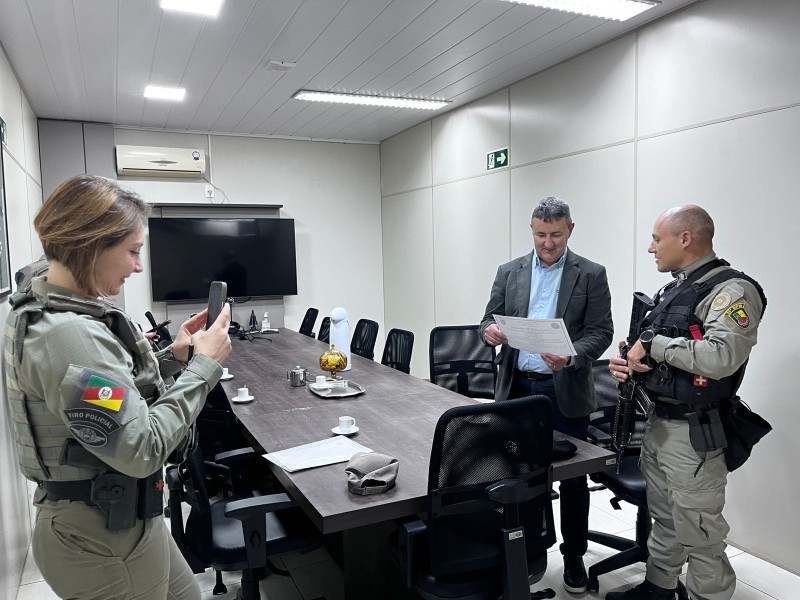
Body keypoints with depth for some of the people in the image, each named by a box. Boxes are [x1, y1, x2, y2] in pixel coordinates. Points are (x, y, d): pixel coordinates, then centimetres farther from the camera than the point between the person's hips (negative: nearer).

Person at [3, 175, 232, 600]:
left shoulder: (41, 309, 2)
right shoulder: (69, 335, -29)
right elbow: (143, 449, -28)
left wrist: (173, 358, -2)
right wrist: (203, 365, -20)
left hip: (118, 516, 9)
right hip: (104, 540, -9)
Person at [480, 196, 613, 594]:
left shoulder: (591, 274, -1)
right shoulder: (509, 272, 6)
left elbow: (601, 331, -6)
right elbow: (489, 321, 6)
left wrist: (571, 357, -24)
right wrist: (490, 331, -18)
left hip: (566, 391, -2)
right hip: (518, 388, 2)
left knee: (572, 476, 8)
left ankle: (574, 555, 27)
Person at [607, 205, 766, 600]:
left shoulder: (732, 291, -15)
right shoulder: (674, 290, 12)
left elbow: (720, 357, -31)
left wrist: (651, 342, -21)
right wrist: (629, 364, -2)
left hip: (693, 432, -8)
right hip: (657, 422, 9)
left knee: (698, 534, 4)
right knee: (663, 520, 21)